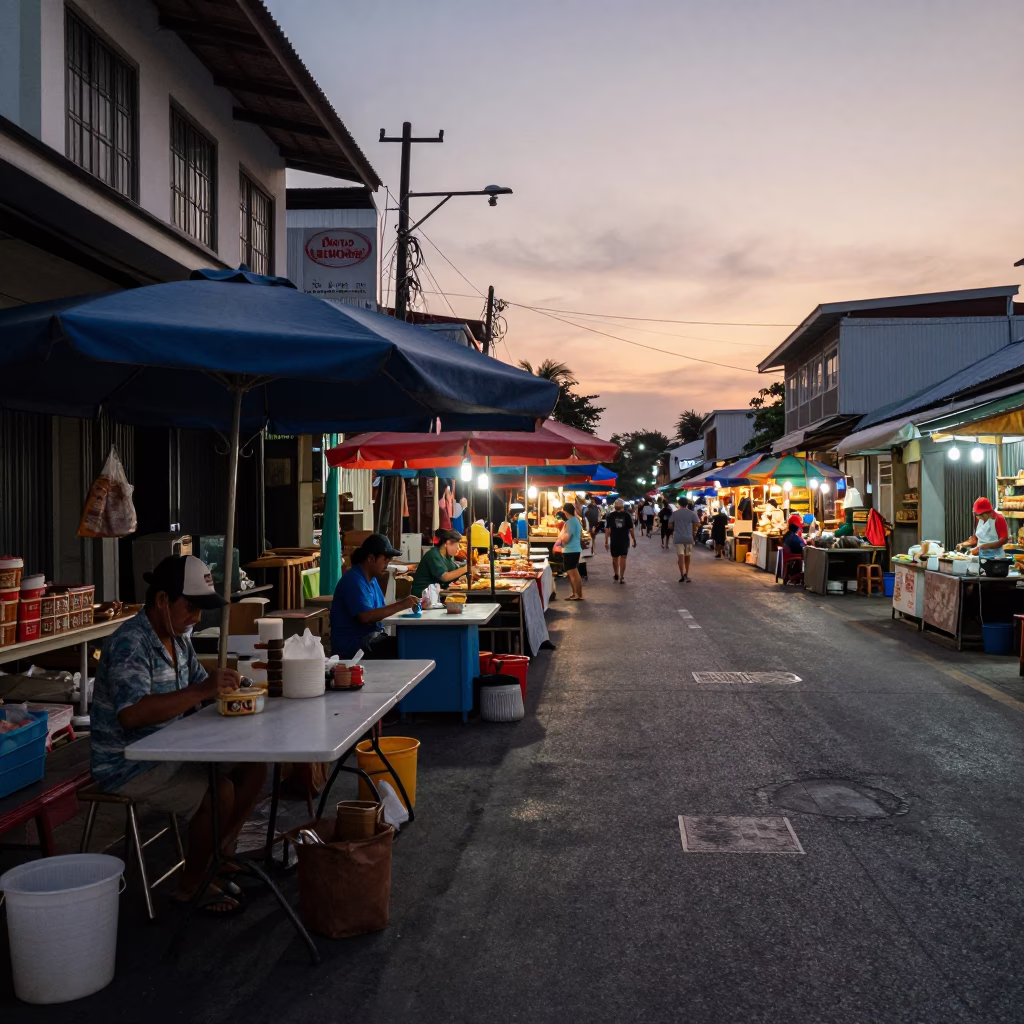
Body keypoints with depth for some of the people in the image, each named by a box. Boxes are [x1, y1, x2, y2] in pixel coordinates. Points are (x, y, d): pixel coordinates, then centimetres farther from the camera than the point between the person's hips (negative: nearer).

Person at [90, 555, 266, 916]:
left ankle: (216, 863, 11)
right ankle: (191, 886, -1)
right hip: (126, 765, -9)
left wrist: (223, 685, -4)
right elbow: (131, 713, -37)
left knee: (253, 768, 0)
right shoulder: (130, 644, -23)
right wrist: (201, 690, -39)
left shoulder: (177, 637, 6)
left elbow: (199, 685, 18)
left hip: (167, 752, 9)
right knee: (219, 792, -24)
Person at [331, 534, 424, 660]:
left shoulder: (371, 578, 15)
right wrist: (400, 605, -24)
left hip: (370, 637, 9)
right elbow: (365, 616, -26)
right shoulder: (354, 580, -16)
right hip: (354, 645, -9)